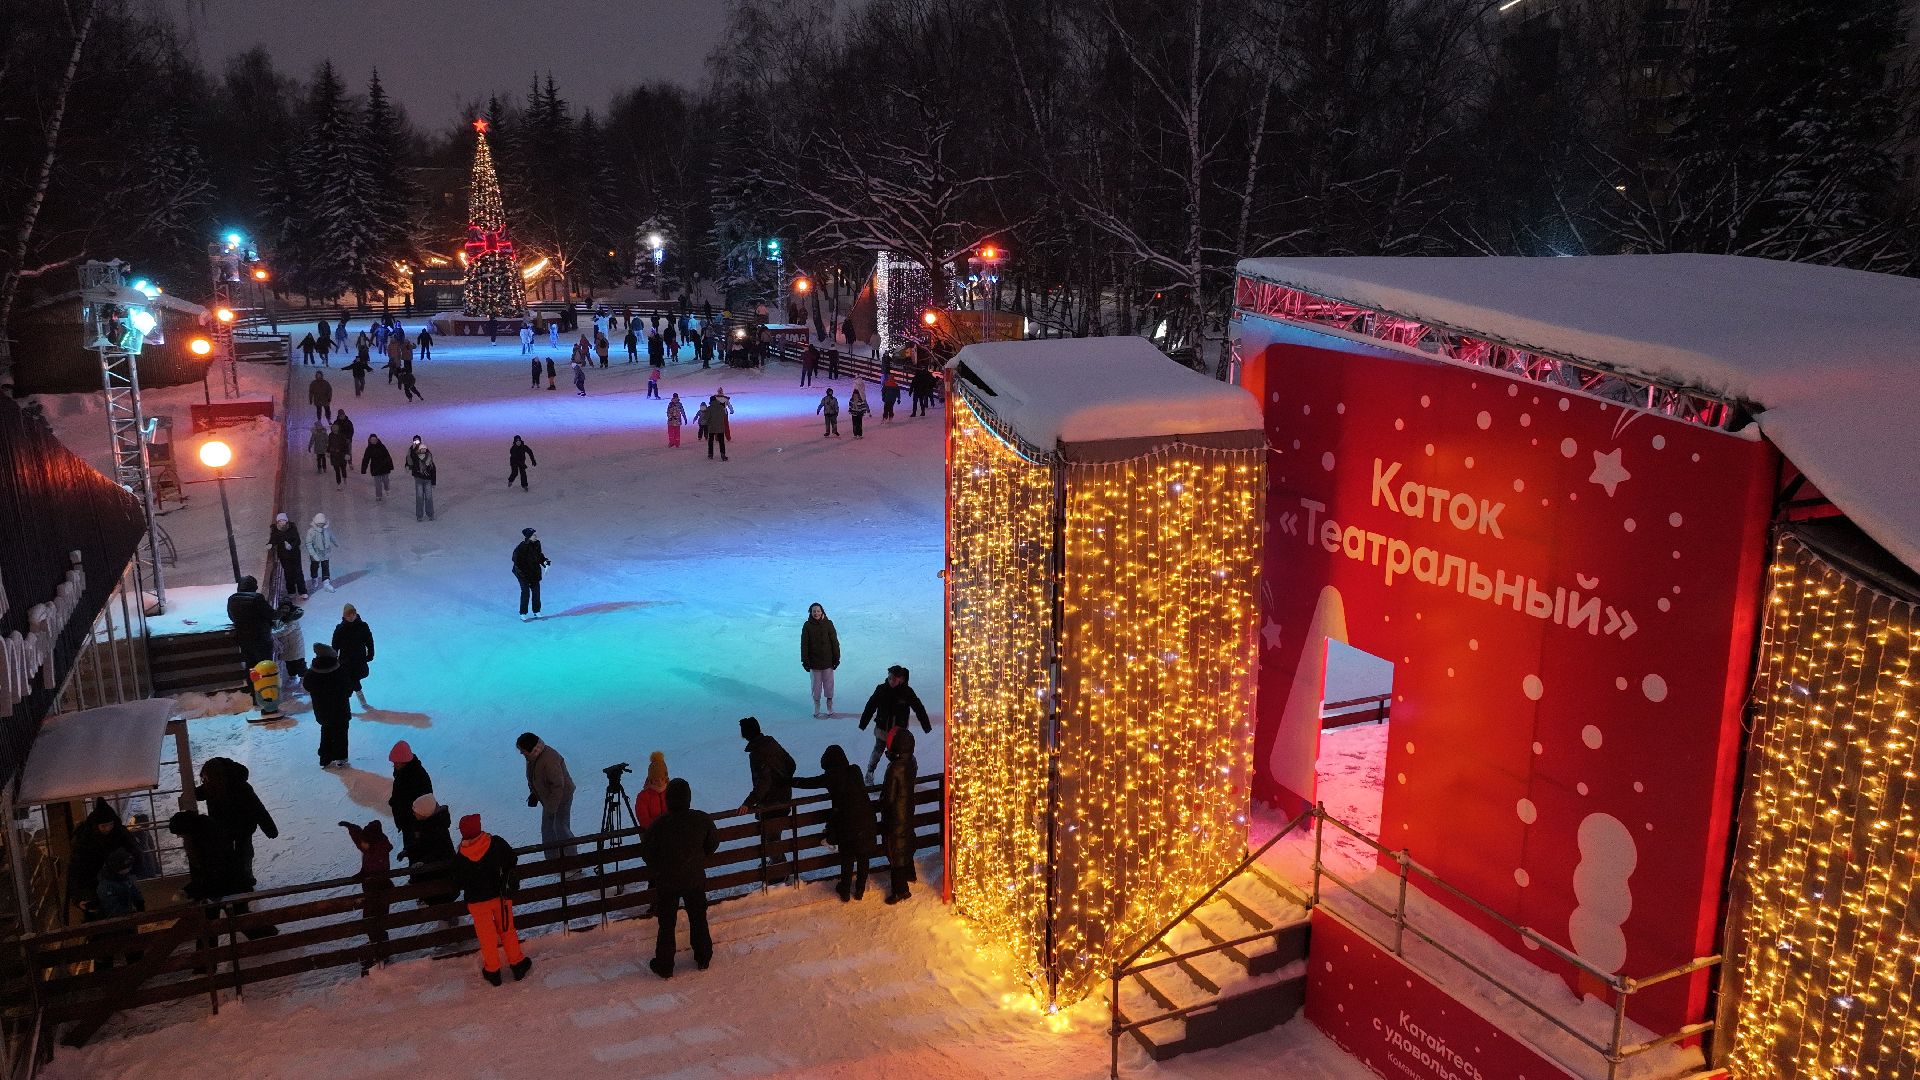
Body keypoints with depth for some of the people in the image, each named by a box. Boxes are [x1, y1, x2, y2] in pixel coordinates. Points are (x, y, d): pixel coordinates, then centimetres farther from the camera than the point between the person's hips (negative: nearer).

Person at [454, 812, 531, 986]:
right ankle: (517, 964, 28)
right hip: (500, 895, 1)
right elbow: (511, 861, -4)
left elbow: (459, 881, -6)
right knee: (507, 929, 17)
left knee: (486, 936, 14)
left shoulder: (461, 858, -17)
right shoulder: (496, 844, -17)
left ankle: (492, 971, 26)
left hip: (477, 901, -1)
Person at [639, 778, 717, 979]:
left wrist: (657, 870, 9)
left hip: (667, 881, -3)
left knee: (667, 923, 11)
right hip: (696, 878, 3)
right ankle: (703, 958, 33)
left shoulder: (659, 824, -23)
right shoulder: (702, 820, -14)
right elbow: (713, 843, 2)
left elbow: (646, 851, -10)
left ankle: (664, 966, 19)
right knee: (698, 918, 20)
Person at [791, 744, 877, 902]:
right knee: (863, 859, 18)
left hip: (847, 825, -3)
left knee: (847, 860, 16)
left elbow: (808, 782, -2)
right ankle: (860, 890, 28)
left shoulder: (831, 777, -12)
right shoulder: (855, 771, -1)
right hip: (866, 822, 3)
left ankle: (845, 892, 27)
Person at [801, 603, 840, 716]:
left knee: (829, 682, 5)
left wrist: (836, 658, -1)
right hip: (814, 661, 0)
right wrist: (805, 660, -4)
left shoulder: (828, 624, -3)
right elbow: (804, 644, 0)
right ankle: (816, 709, 18)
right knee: (816, 684, 6)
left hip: (827, 660, 0)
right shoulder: (807, 626, -3)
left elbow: (834, 642, 0)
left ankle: (830, 707, 18)